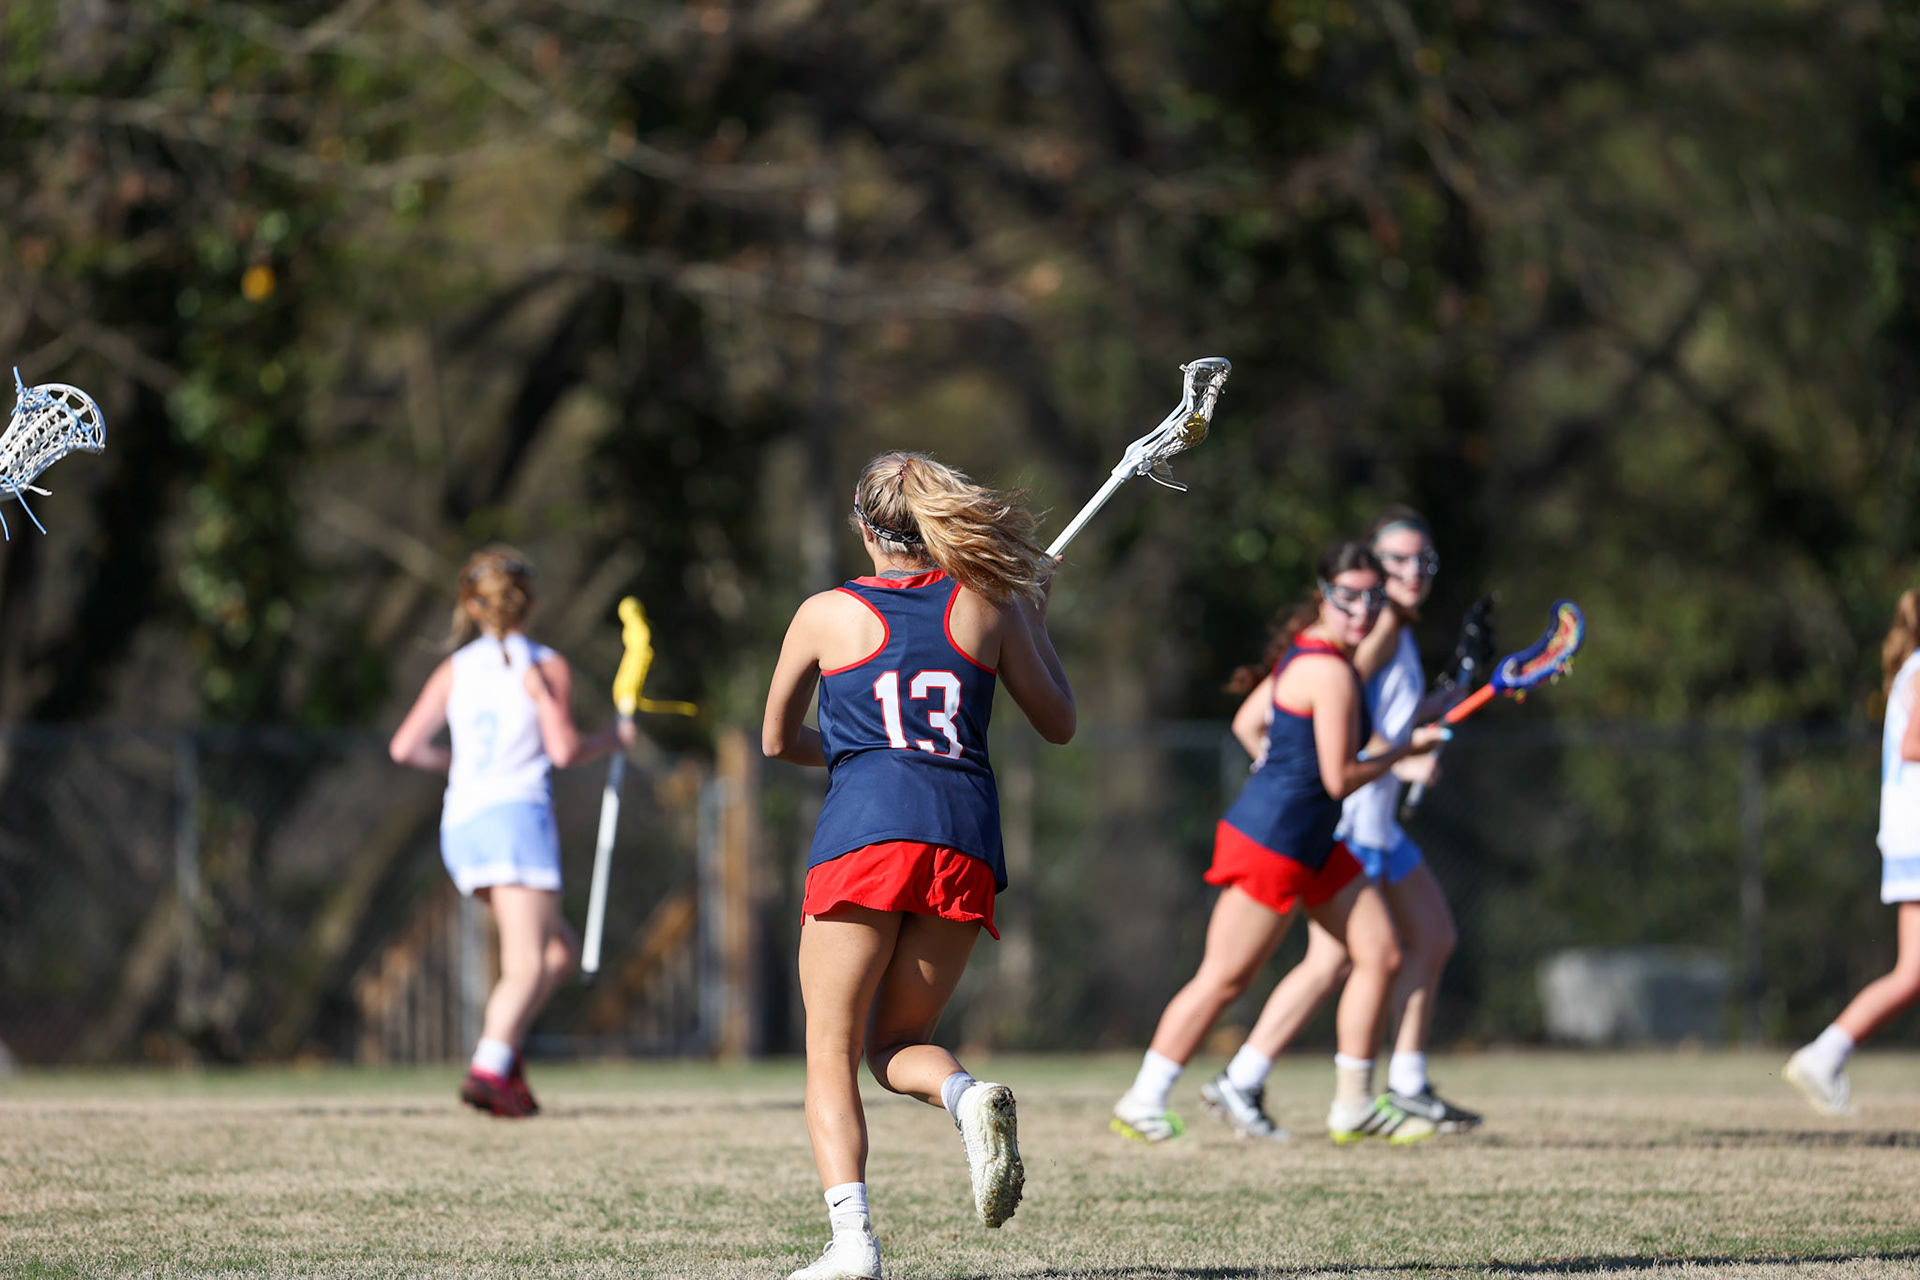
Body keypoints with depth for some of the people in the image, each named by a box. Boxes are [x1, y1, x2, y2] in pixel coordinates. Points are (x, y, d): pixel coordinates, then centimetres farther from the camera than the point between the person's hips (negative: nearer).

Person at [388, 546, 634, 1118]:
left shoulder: (455, 670, 14)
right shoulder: (545, 667, 2)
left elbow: (404, 747, 8)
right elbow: (563, 749, -8)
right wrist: (614, 738, 10)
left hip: (461, 824, 6)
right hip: (517, 813, -6)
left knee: (561, 949, 16)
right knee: (527, 965, -13)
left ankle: (500, 1051, -2)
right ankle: (489, 1068, -35)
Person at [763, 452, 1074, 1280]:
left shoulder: (826, 615, 10)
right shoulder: (988, 605, 12)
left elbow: (777, 740, 22)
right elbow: (1058, 722, 23)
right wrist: (1035, 620, 33)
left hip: (864, 834, -3)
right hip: (965, 837, 3)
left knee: (831, 1052, 2)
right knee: (896, 1043, 16)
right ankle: (967, 1096, -20)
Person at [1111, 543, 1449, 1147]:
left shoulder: (1303, 651, 9)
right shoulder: (1331, 672, -21)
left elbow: (1247, 722, 19)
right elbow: (1340, 778, -21)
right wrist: (1406, 750, -8)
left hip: (1312, 846, 11)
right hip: (1273, 846, -11)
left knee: (1382, 955, 9)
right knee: (1224, 978, -3)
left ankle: (1354, 1106, 14)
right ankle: (1143, 1102, 6)